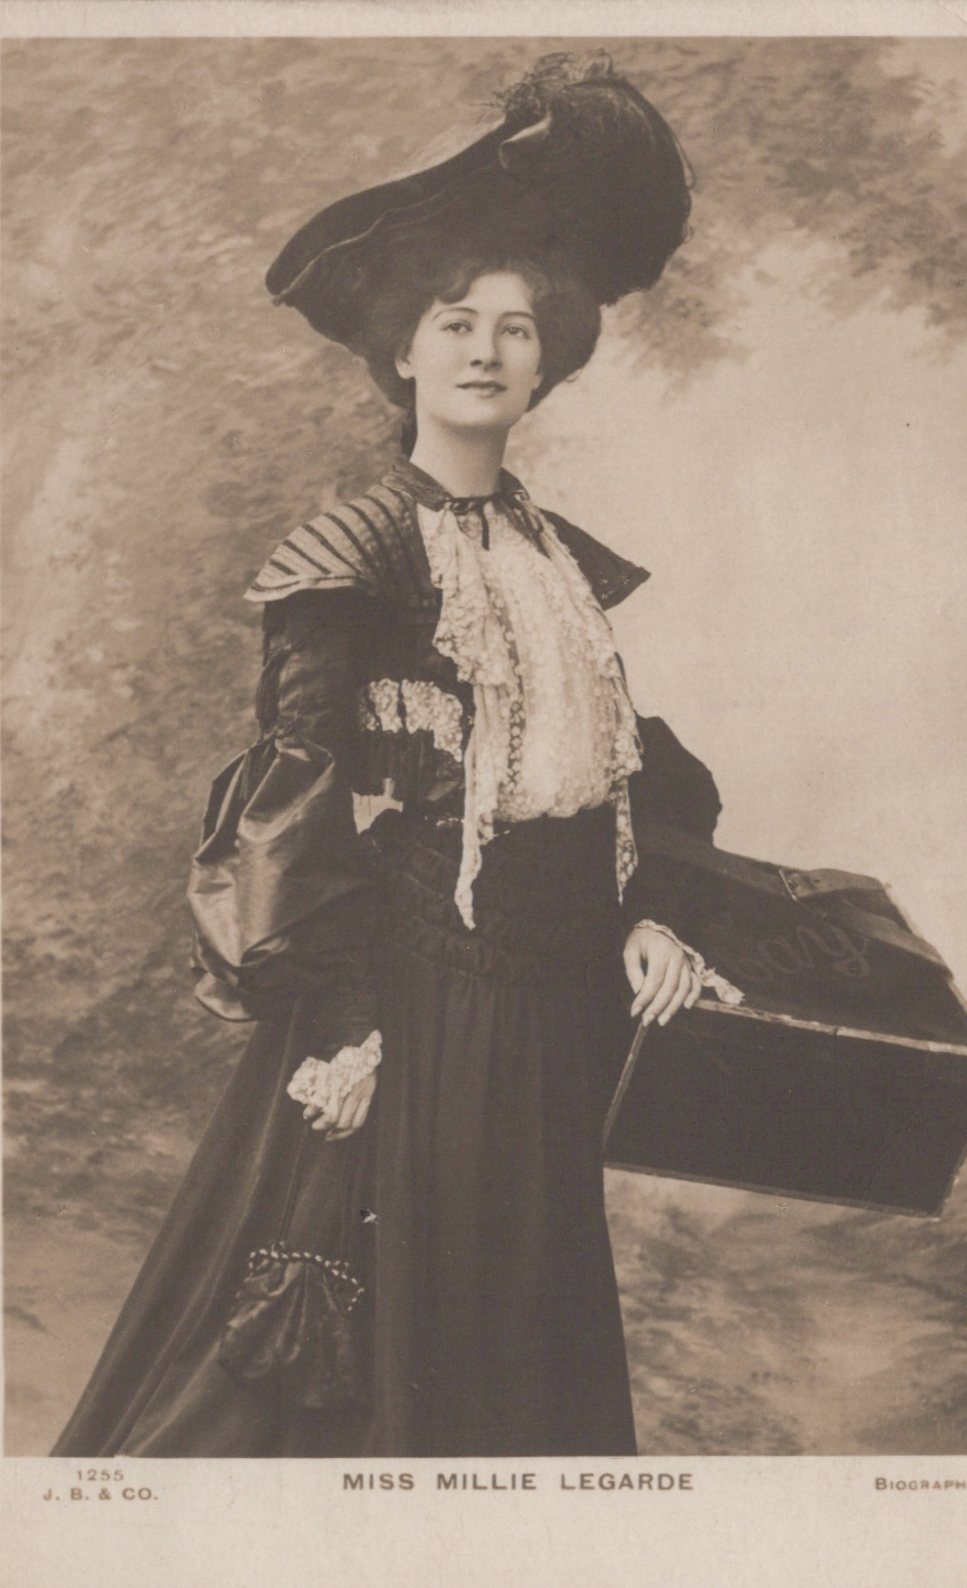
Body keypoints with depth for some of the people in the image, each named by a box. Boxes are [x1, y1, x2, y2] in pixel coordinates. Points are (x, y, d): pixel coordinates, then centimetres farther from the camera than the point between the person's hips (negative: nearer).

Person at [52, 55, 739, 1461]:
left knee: (522, 1332, 19)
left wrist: (639, 919, 1)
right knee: (358, 1344, 6)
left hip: (562, 1005, 6)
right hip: (414, 997, -6)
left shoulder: (563, 560, 9)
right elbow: (292, 809, -14)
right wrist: (336, 1020, -18)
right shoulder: (352, 560, -10)